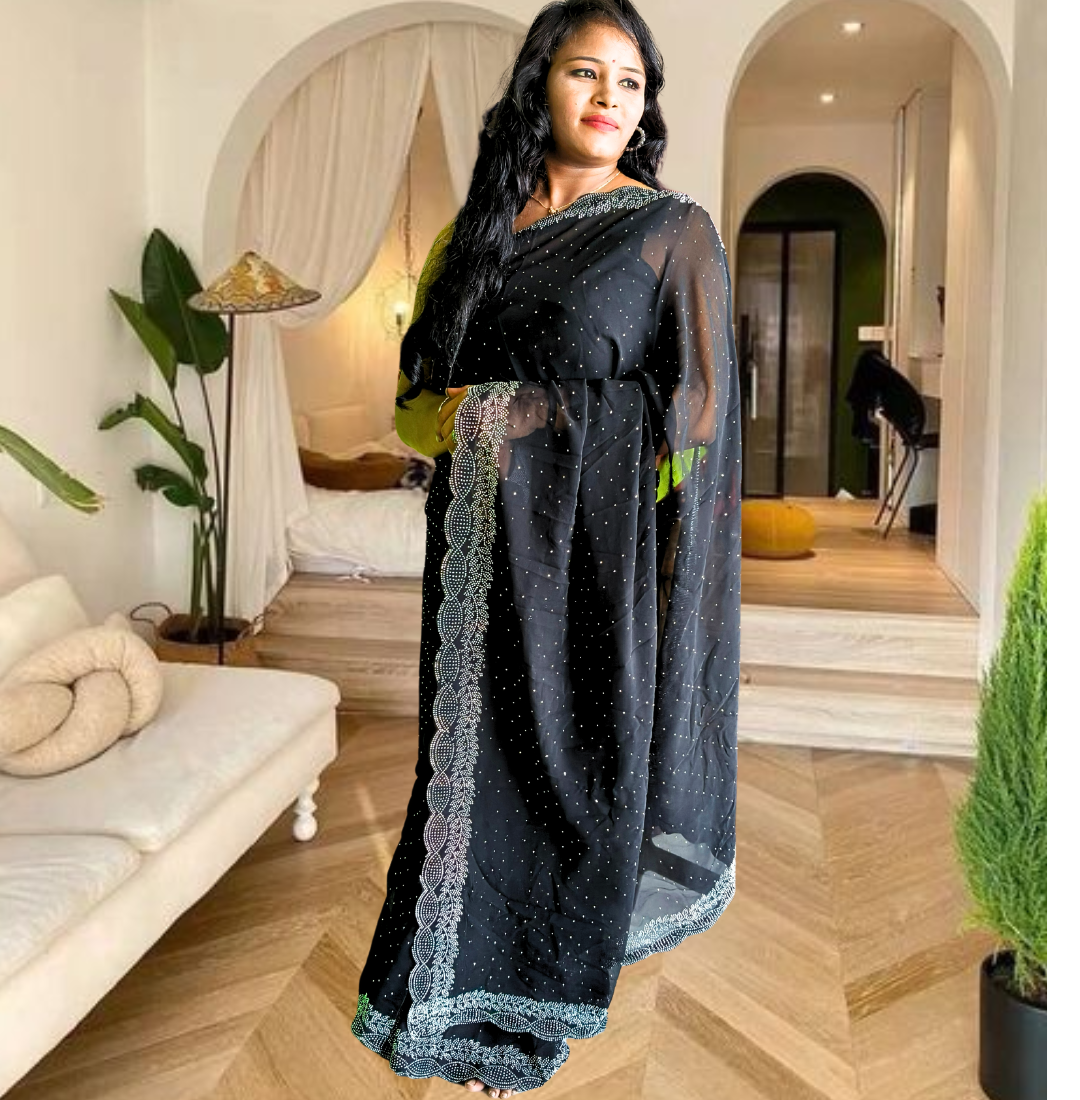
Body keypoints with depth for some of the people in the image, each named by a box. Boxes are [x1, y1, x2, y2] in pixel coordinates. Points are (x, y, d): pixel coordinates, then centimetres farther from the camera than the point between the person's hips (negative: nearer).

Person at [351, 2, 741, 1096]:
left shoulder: (675, 231, -1)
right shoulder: (479, 228, 13)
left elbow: (691, 411, -7)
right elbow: (417, 390, 15)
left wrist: (518, 419, -10)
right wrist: (446, 420, -9)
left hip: (596, 549, -4)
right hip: (485, 546, 4)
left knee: (573, 759, 5)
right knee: (479, 751, 9)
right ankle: (470, 992, 31)